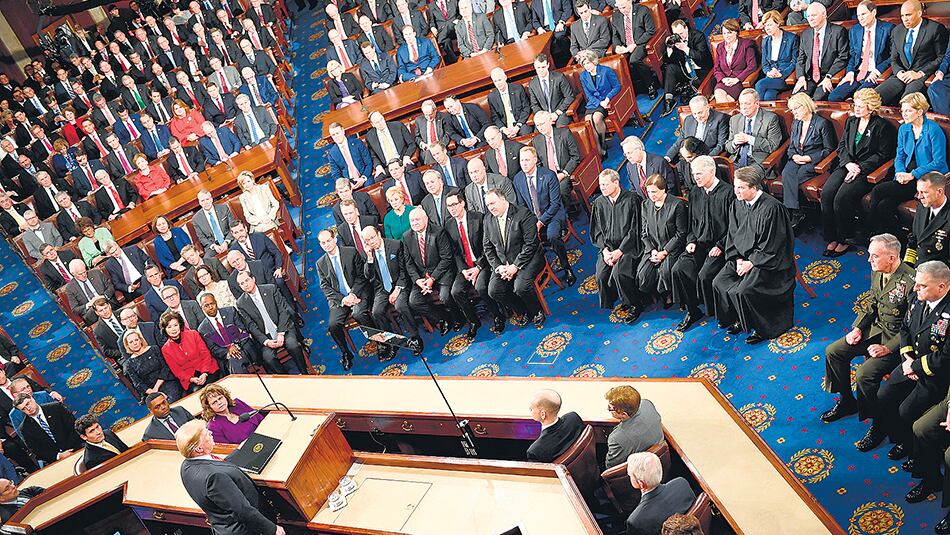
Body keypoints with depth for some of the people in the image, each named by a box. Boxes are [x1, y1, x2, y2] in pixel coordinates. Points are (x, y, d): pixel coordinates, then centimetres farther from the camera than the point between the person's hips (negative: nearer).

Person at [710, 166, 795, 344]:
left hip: (768, 261, -8)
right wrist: (738, 259, -2)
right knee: (719, 283, -7)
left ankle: (762, 328, 2)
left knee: (742, 292, -22)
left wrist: (751, 263, -16)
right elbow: (733, 235, 10)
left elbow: (771, 246, -19)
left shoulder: (771, 208, -21)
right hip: (743, 257, 8)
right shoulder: (738, 204, 2)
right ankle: (739, 319, 14)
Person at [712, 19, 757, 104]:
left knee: (729, 98, -33)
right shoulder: (720, 47, 19)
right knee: (719, 93, -31)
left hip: (740, 81, -3)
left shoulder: (746, 44, 6)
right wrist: (723, 79, -6)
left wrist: (736, 79, -13)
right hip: (724, 82, 3)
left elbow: (752, 66, -3)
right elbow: (716, 69, 16)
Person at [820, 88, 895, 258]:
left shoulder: (882, 126, -4)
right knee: (826, 193, -19)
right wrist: (848, 163, -4)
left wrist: (860, 168, -14)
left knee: (842, 198, -27)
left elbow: (883, 155, -6)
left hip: (868, 171, -6)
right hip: (847, 166, 6)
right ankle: (832, 238, -11)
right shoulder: (851, 121, 15)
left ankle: (846, 240, -10)